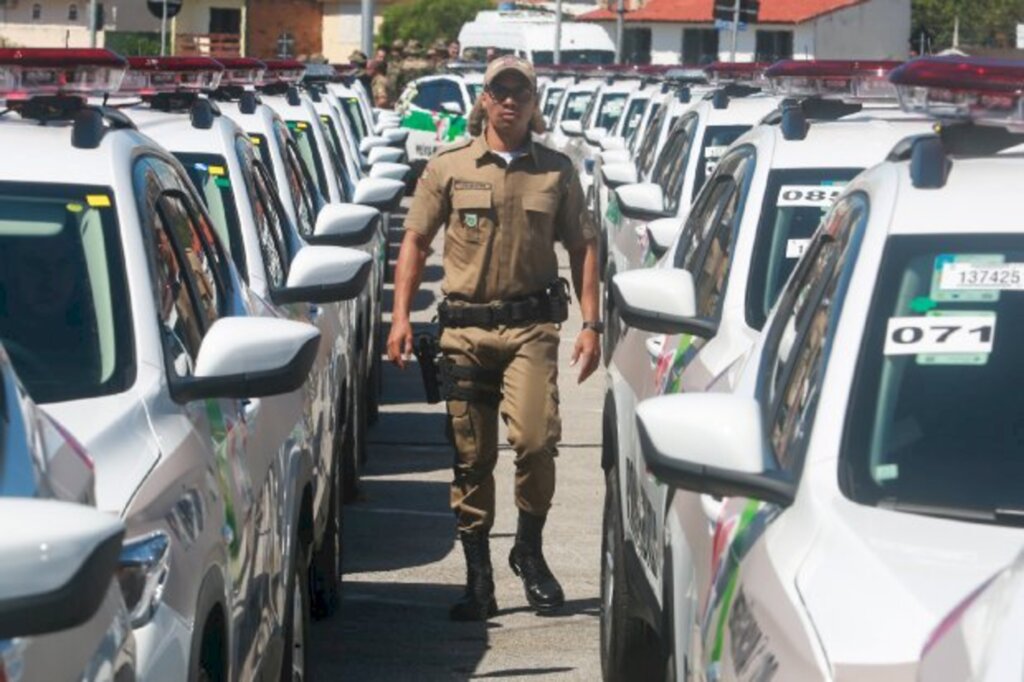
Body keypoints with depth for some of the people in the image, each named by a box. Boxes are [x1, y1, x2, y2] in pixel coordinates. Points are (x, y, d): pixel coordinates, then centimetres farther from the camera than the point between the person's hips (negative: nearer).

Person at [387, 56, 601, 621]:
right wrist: (401, 315, -2)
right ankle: (478, 579, 13)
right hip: (465, 327, 1)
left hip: (532, 325, -1)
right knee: (471, 457, 4)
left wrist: (590, 324, 3)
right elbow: (415, 241, 9)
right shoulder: (449, 168, 7)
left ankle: (529, 550, 6)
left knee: (534, 438, -17)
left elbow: (582, 247, 12)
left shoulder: (556, 171, 9)